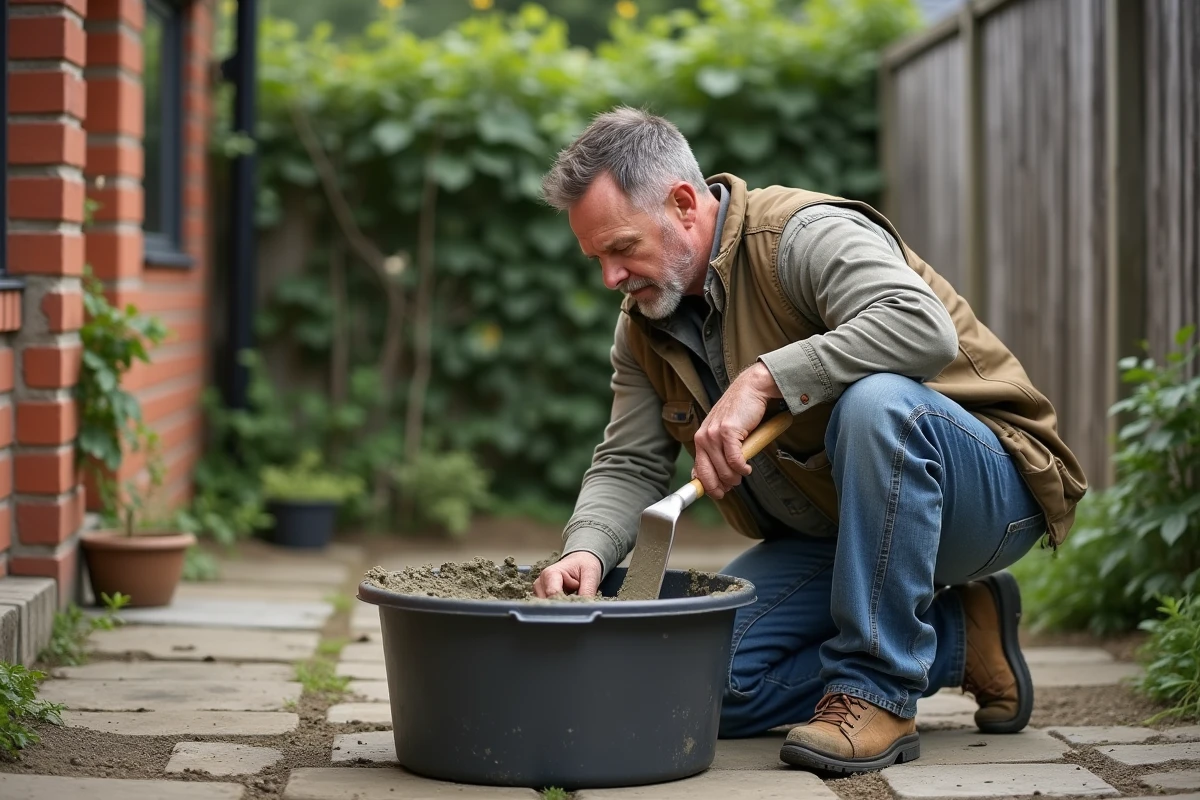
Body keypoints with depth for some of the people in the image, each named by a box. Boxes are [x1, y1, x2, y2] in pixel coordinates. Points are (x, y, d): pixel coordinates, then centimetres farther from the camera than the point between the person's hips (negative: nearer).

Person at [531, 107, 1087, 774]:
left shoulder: (804, 234, -21)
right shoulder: (644, 326, 4)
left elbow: (924, 325, -39)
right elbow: (629, 465, 2)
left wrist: (763, 379, -39)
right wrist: (587, 550, -19)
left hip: (984, 482, -7)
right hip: (834, 530, 8)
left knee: (875, 401, -40)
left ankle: (877, 692, -27)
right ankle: (958, 640, 4)